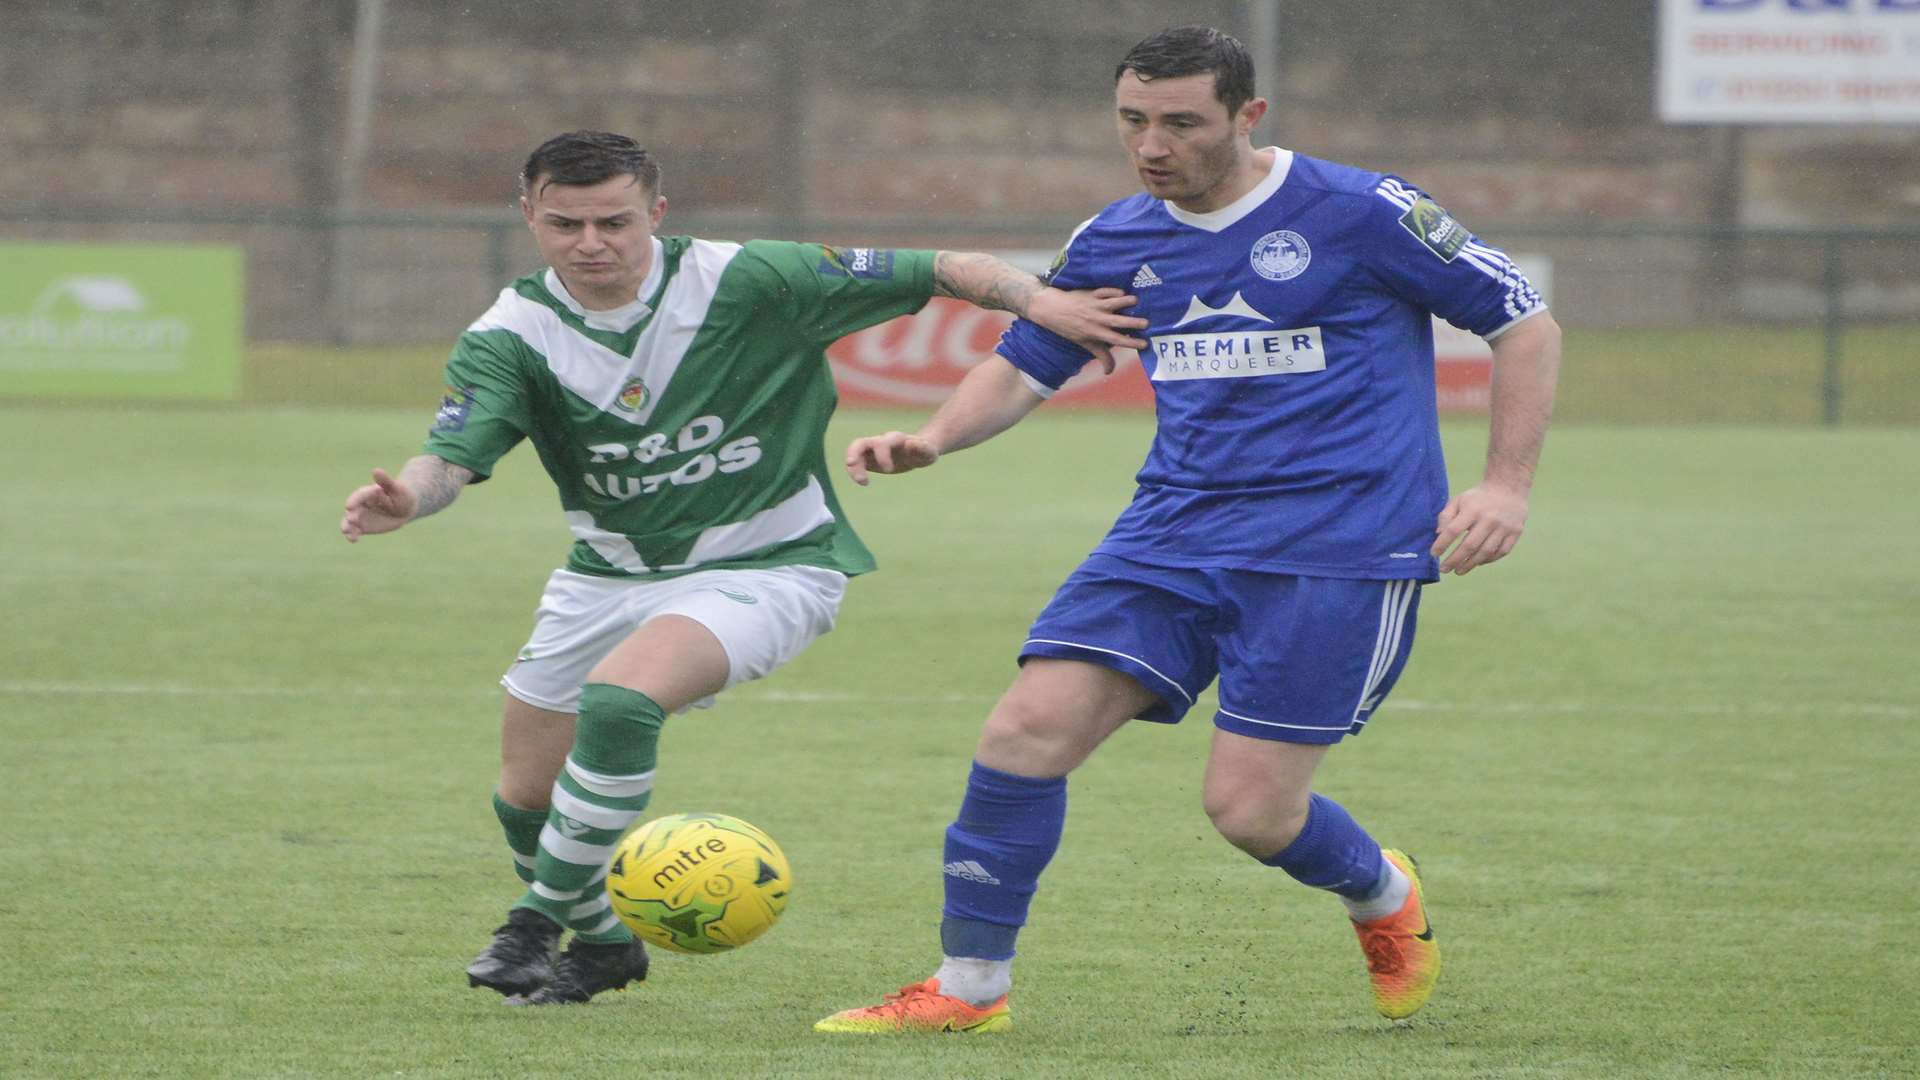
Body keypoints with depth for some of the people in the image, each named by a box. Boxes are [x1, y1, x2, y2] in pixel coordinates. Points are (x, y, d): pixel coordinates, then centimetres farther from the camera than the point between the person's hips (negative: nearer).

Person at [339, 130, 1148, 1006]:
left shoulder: (746, 283, -17)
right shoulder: (512, 335, -11)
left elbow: (934, 273, -12)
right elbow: (452, 456, -24)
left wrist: (1040, 300, -27)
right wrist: (404, 498, -48)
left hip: (765, 564, -5)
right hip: (609, 570, 5)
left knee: (618, 699, -31)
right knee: (525, 798, 9)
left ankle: (541, 920, -14)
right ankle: (604, 943, 40)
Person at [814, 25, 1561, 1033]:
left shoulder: (1359, 213, -7)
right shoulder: (1116, 241, 8)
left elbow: (1524, 323, 0)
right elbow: (1023, 365, 20)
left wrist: (1508, 486, -8)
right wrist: (933, 438, -1)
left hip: (1338, 550, -5)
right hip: (1175, 532, 5)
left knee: (1248, 807, -10)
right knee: (1029, 728, -12)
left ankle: (1383, 896, 25)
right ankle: (968, 987, 1)